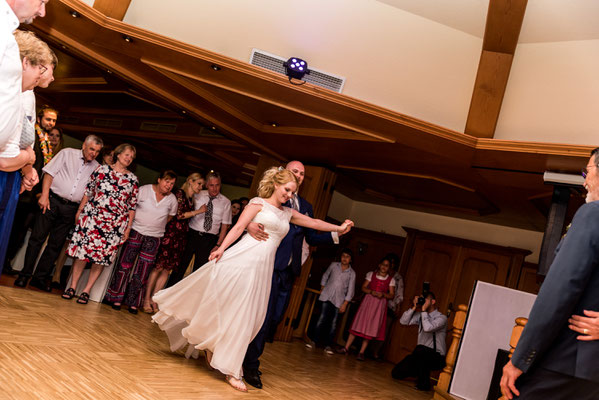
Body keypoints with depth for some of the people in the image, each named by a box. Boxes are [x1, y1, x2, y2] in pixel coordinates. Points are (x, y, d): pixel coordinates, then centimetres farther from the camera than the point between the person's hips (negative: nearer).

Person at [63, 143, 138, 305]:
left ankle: (86, 291, 11)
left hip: (115, 223, 1)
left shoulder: (133, 179, 7)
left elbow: (132, 205, 8)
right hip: (92, 216, -1)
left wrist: (128, 226, 5)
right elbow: (88, 191, 10)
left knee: (102, 255, 0)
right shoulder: (102, 169, 5)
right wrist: (79, 211, 9)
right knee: (82, 250, -1)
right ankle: (72, 286, 13)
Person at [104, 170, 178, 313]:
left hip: (153, 238, 2)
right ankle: (116, 298, 11)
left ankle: (133, 302, 14)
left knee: (142, 272, 4)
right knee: (125, 264, -2)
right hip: (135, 232, -2)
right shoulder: (144, 190, -5)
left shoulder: (172, 199, 2)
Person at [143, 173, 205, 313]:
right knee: (159, 266, -5)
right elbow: (178, 214, -12)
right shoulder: (180, 193, -5)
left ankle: (153, 299, 11)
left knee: (168, 269, 5)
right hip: (170, 233, -7)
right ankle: (146, 299, 3)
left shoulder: (192, 200, 18)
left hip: (181, 237, 7)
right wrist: (198, 211, -9)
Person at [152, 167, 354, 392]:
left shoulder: (288, 213, 20)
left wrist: (339, 228, 33)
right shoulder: (259, 203, 3)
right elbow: (238, 227, -5)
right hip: (242, 259, -5)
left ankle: (230, 370, 17)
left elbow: (314, 223, 29)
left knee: (245, 316, 6)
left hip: (262, 268, 5)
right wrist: (222, 248, -17)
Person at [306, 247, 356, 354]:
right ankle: (314, 341, 3)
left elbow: (350, 290, 2)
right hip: (326, 296, 0)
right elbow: (325, 276, 19)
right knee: (322, 318, -5)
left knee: (333, 322, 0)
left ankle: (328, 345, 7)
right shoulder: (333, 265, 4)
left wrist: (345, 304, -3)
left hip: (338, 300, 0)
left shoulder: (352, 273, 1)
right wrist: (322, 288, 12)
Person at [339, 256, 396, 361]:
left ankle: (361, 352, 4)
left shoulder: (391, 280, 5)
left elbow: (391, 295, 3)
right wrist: (371, 291, -14)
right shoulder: (371, 274, 6)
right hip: (368, 301, 0)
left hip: (380, 304, 0)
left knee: (371, 328, -2)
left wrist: (383, 294, -15)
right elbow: (363, 287, 5)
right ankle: (346, 348, 2)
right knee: (359, 324, -3)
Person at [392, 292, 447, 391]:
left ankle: (423, 383, -19)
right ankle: (420, 371, 26)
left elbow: (427, 328, -30)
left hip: (437, 358, -6)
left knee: (420, 350, -39)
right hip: (421, 356, 6)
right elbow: (403, 321, 0)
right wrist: (414, 307, -7)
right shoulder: (421, 315, 6)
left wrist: (424, 310, -21)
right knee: (397, 373, -3)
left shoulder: (441, 318, -13)